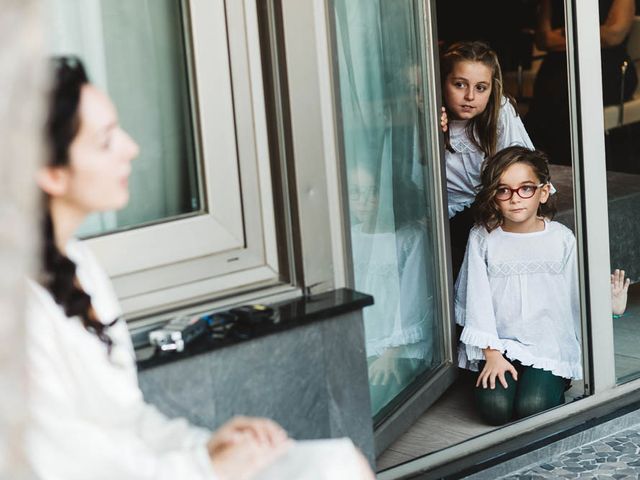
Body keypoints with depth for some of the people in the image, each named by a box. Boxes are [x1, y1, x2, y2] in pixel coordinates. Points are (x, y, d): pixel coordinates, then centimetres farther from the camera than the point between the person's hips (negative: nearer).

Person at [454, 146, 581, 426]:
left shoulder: (561, 239, 0)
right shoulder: (482, 239, -3)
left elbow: (575, 297, 7)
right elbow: (478, 299, -4)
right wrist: (492, 354, -9)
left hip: (549, 347, 0)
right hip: (498, 345, 1)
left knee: (532, 407, -23)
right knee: (494, 408, -21)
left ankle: (556, 383, 12)